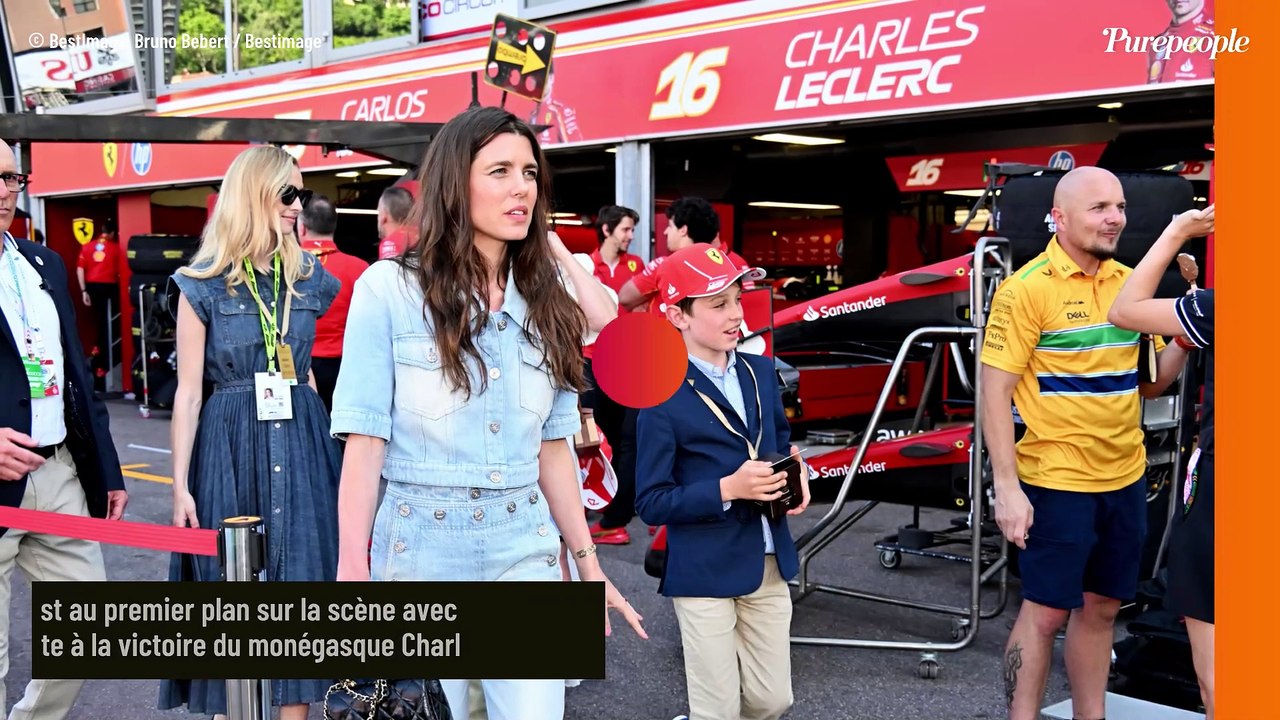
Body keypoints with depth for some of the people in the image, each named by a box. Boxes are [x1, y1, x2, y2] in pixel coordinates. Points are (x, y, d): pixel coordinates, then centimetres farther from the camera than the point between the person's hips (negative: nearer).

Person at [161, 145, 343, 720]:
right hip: (230, 448, -3)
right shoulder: (202, 286, -3)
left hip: (300, 444, 4)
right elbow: (188, 392, -4)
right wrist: (180, 485, -8)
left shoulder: (307, 277, 9)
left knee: (300, 583, 5)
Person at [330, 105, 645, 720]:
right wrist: (353, 571, -14)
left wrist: (588, 563, 11)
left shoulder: (545, 306, 7)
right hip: (421, 546, -3)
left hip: (526, 550, 3)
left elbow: (552, 447, 10)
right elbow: (364, 441, -9)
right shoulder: (389, 289, -7)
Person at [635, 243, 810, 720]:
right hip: (705, 574, -6)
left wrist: (797, 476, -3)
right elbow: (651, 503, -14)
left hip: (770, 566, 6)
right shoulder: (664, 399, -14)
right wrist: (728, 489, -24)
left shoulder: (761, 372, 5)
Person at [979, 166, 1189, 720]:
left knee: (1101, 608, 15)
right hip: (1056, 484, -6)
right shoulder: (1027, 289, -12)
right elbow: (994, 393, -14)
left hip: (1125, 480, 6)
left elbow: (1149, 383, 14)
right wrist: (1007, 488, -19)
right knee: (1045, 612, 3)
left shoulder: (1129, 282, 7)